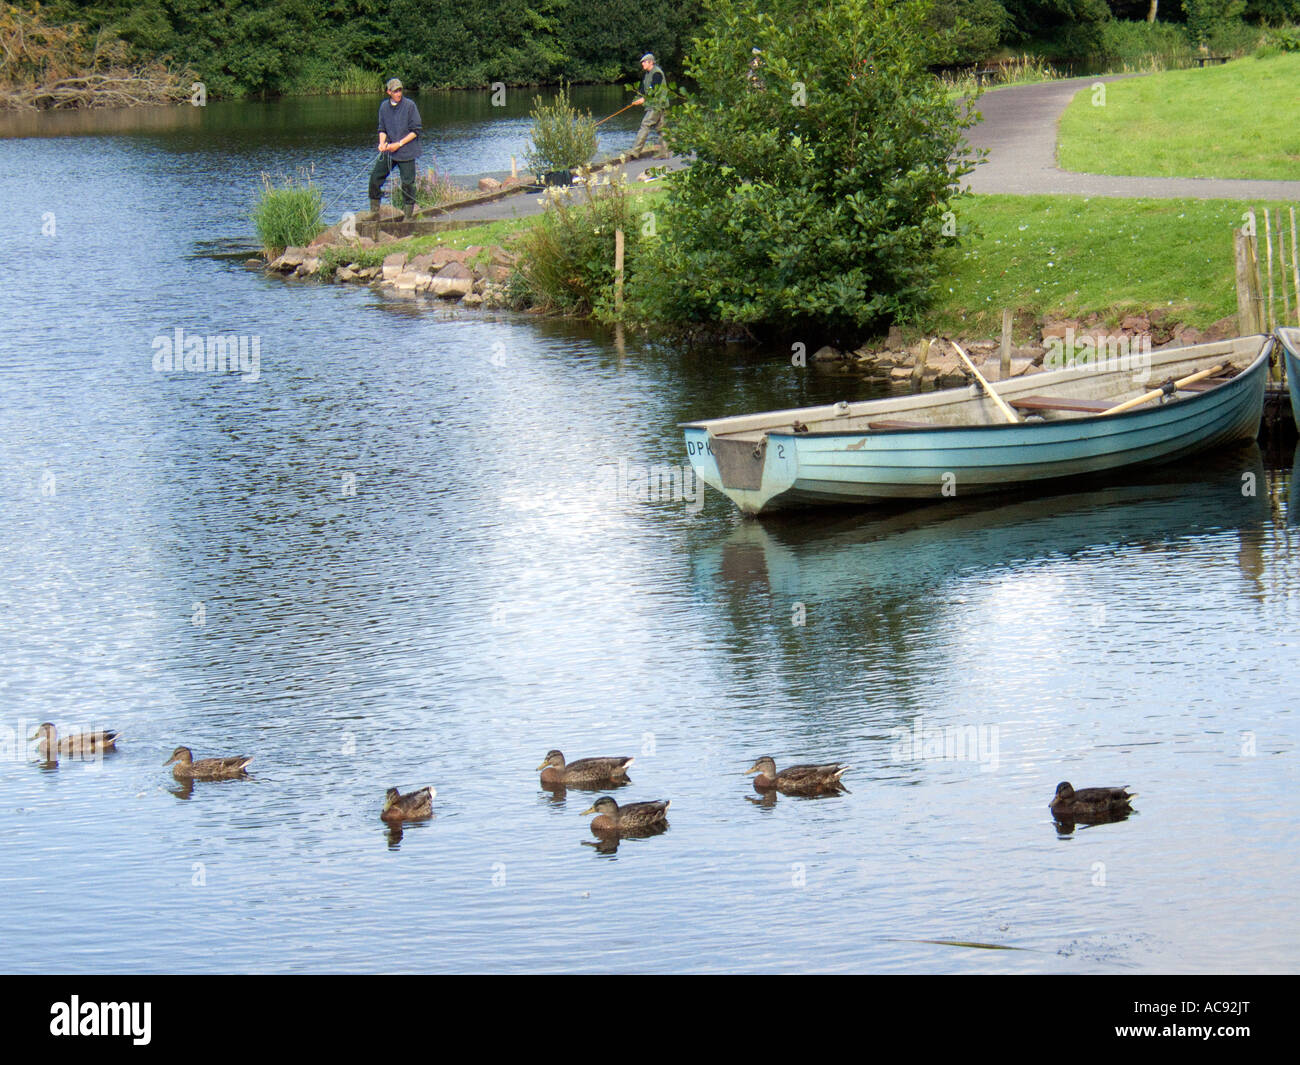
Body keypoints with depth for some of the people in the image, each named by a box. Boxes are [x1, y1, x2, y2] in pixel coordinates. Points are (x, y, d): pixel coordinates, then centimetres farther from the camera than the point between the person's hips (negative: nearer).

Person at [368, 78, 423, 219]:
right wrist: (382, 143, -5)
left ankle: (409, 214, 11)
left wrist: (399, 144, -13)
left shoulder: (410, 105, -8)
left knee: (407, 183, -2)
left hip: (406, 152, -4)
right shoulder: (384, 107, 6)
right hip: (388, 151, 4)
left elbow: (416, 130, -7)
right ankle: (374, 212, 13)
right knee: (375, 177, 1)